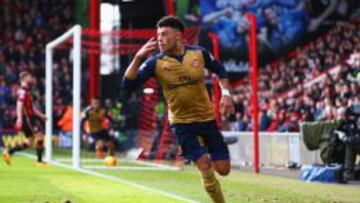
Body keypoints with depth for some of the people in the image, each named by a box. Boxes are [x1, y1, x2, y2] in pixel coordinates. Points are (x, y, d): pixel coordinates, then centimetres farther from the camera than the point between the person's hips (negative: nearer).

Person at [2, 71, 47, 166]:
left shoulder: (26, 91, 20)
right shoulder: (23, 91, -11)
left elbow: (31, 107, 27)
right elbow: (19, 104, -24)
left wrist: (41, 116, 28)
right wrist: (19, 118, -34)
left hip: (30, 118, 10)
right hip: (27, 118, -10)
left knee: (29, 142, 10)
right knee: (39, 136, -7)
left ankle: (9, 152, 5)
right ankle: (39, 161, -3)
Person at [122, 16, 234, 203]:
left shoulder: (199, 53, -7)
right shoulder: (156, 62, -12)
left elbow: (220, 70, 12)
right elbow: (128, 84, -19)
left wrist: (225, 94, -1)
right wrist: (138, 57, -30)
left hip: (207, 118, 2)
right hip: (182, 122, -2)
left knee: (223, 170, 2)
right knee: (205, 168, -15)